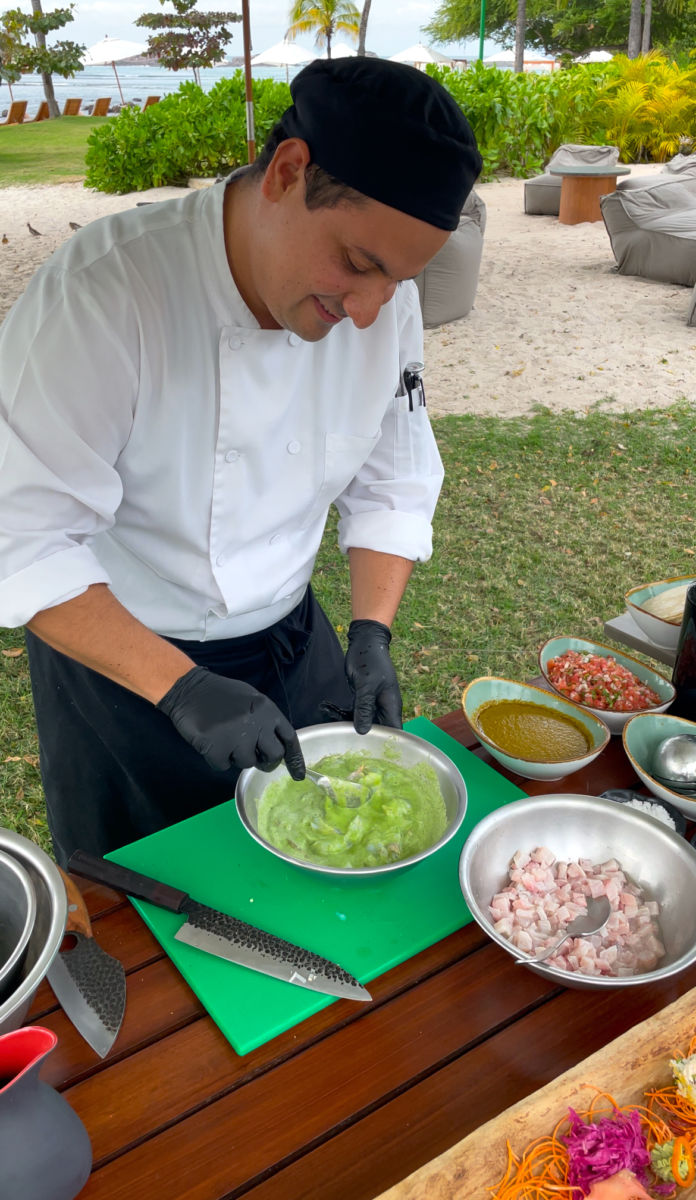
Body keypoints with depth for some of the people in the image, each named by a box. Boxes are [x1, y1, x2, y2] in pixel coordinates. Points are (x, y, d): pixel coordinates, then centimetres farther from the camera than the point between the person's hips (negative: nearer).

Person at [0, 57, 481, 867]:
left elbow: (393, 485, 0)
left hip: (293, 640, 5)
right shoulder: (103, 292, -28)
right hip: (119, 661, -4)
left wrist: (371, 633, -11)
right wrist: (182, 688, -32)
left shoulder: (385, 304, -10)